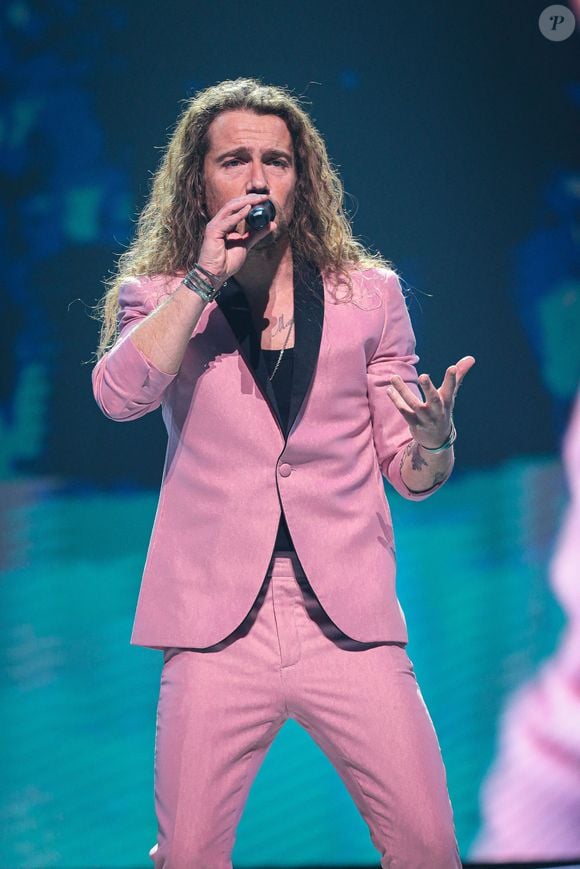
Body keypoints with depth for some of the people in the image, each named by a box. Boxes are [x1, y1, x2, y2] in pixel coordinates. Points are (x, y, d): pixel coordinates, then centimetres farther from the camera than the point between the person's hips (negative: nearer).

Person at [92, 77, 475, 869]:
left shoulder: (369, 293, 10)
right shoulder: (159, 297, 8)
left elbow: (411, 475, 11)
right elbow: (119, 394, -14)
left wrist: (434, 437, -11)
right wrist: (205, 276, -12)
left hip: (348, 620, 1)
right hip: (218, 625, -1)